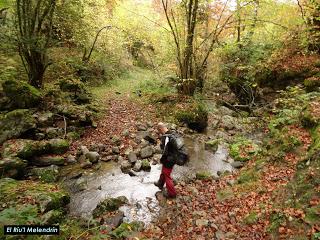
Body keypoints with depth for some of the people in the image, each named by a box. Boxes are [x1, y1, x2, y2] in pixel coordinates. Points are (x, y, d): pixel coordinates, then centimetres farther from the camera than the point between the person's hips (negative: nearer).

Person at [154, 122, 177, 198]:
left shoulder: (165, 137, -29)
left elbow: (165, 152, -27)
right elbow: (174, 147, 10)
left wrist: (161, 160, -9)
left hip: (168, 160, -9)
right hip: (173, 158, 9)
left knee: (167, 176, 11)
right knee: (163, 172, 29)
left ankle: (171, 193, 26)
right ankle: (160, 184, 53)